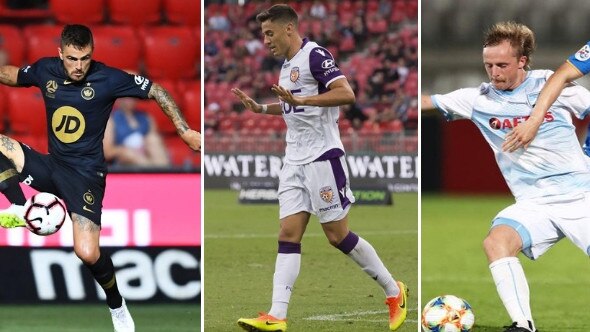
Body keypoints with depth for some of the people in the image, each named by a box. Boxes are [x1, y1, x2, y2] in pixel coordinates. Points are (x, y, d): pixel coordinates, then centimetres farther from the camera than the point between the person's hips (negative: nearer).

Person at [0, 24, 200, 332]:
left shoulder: (108, 78, -14)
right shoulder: (46, 70, -3)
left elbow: (156, 92, -5)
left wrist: (185, 131, -10)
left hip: (85, 174, -5)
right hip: (51, 166, 5)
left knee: (87, 253, -21)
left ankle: (117, 307, 7)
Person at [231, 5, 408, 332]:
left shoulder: (315, 55, -12)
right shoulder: (288, 64, 16)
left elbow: (346, 94, -23)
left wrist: (300, 99, -29)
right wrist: (261, 108, 19)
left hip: (322, 156, -8)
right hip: (295, 161, 8)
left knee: (338, 235, -3)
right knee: (288, 235, -3)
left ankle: (394, 292, 14)